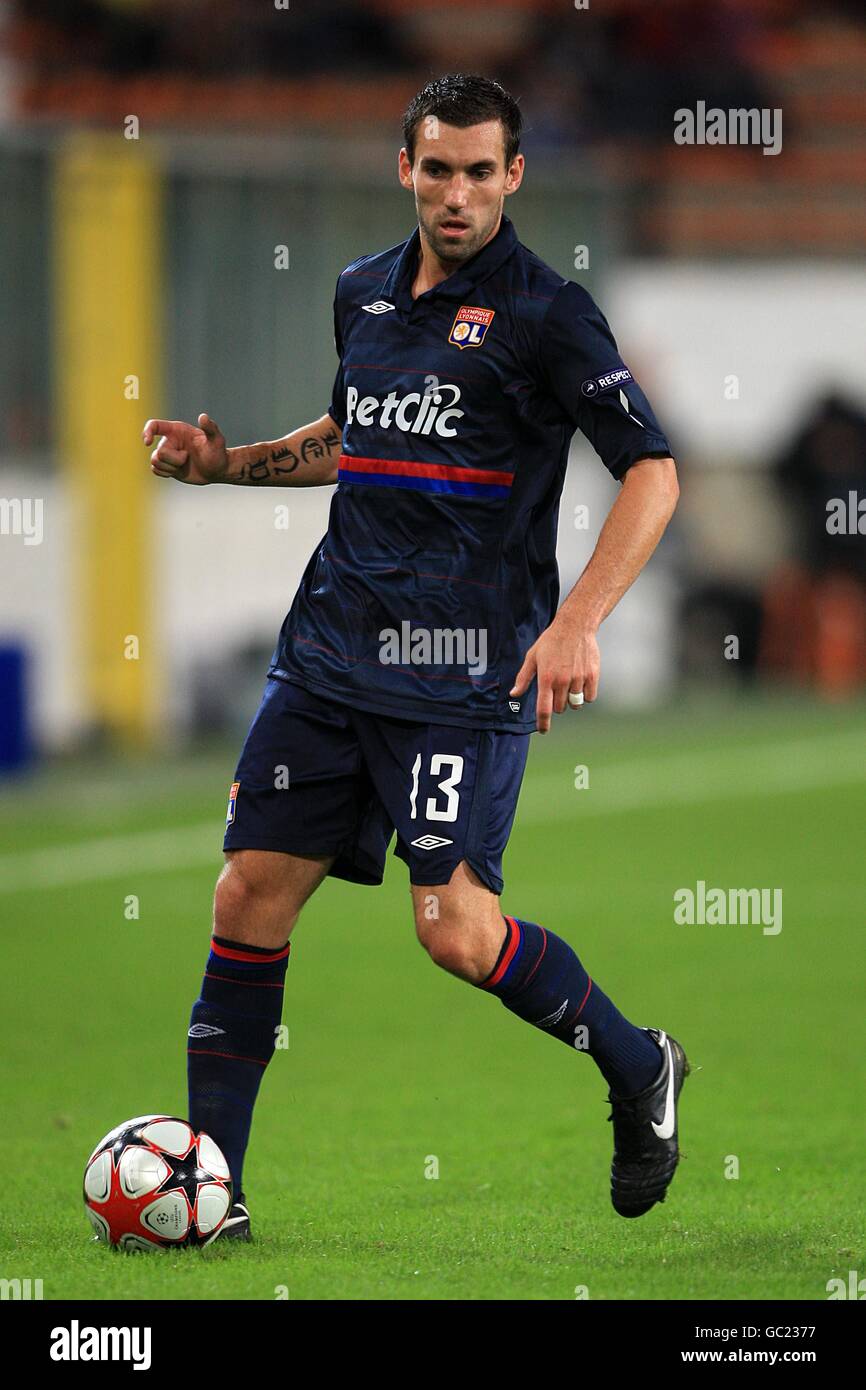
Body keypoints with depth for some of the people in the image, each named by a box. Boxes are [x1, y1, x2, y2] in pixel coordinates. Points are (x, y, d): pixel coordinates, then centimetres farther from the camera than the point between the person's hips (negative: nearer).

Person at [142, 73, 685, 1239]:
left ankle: (638, 1069, 12)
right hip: (332, 649, 6)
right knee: (252, 894, 0)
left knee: (457, 929, -14)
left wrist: (576, 624, -22)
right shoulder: (363, 292, 13)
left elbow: (652, 472, -12)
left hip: (466, 670, -6)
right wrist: (226, 463, 15)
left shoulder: (544, 312, -8)